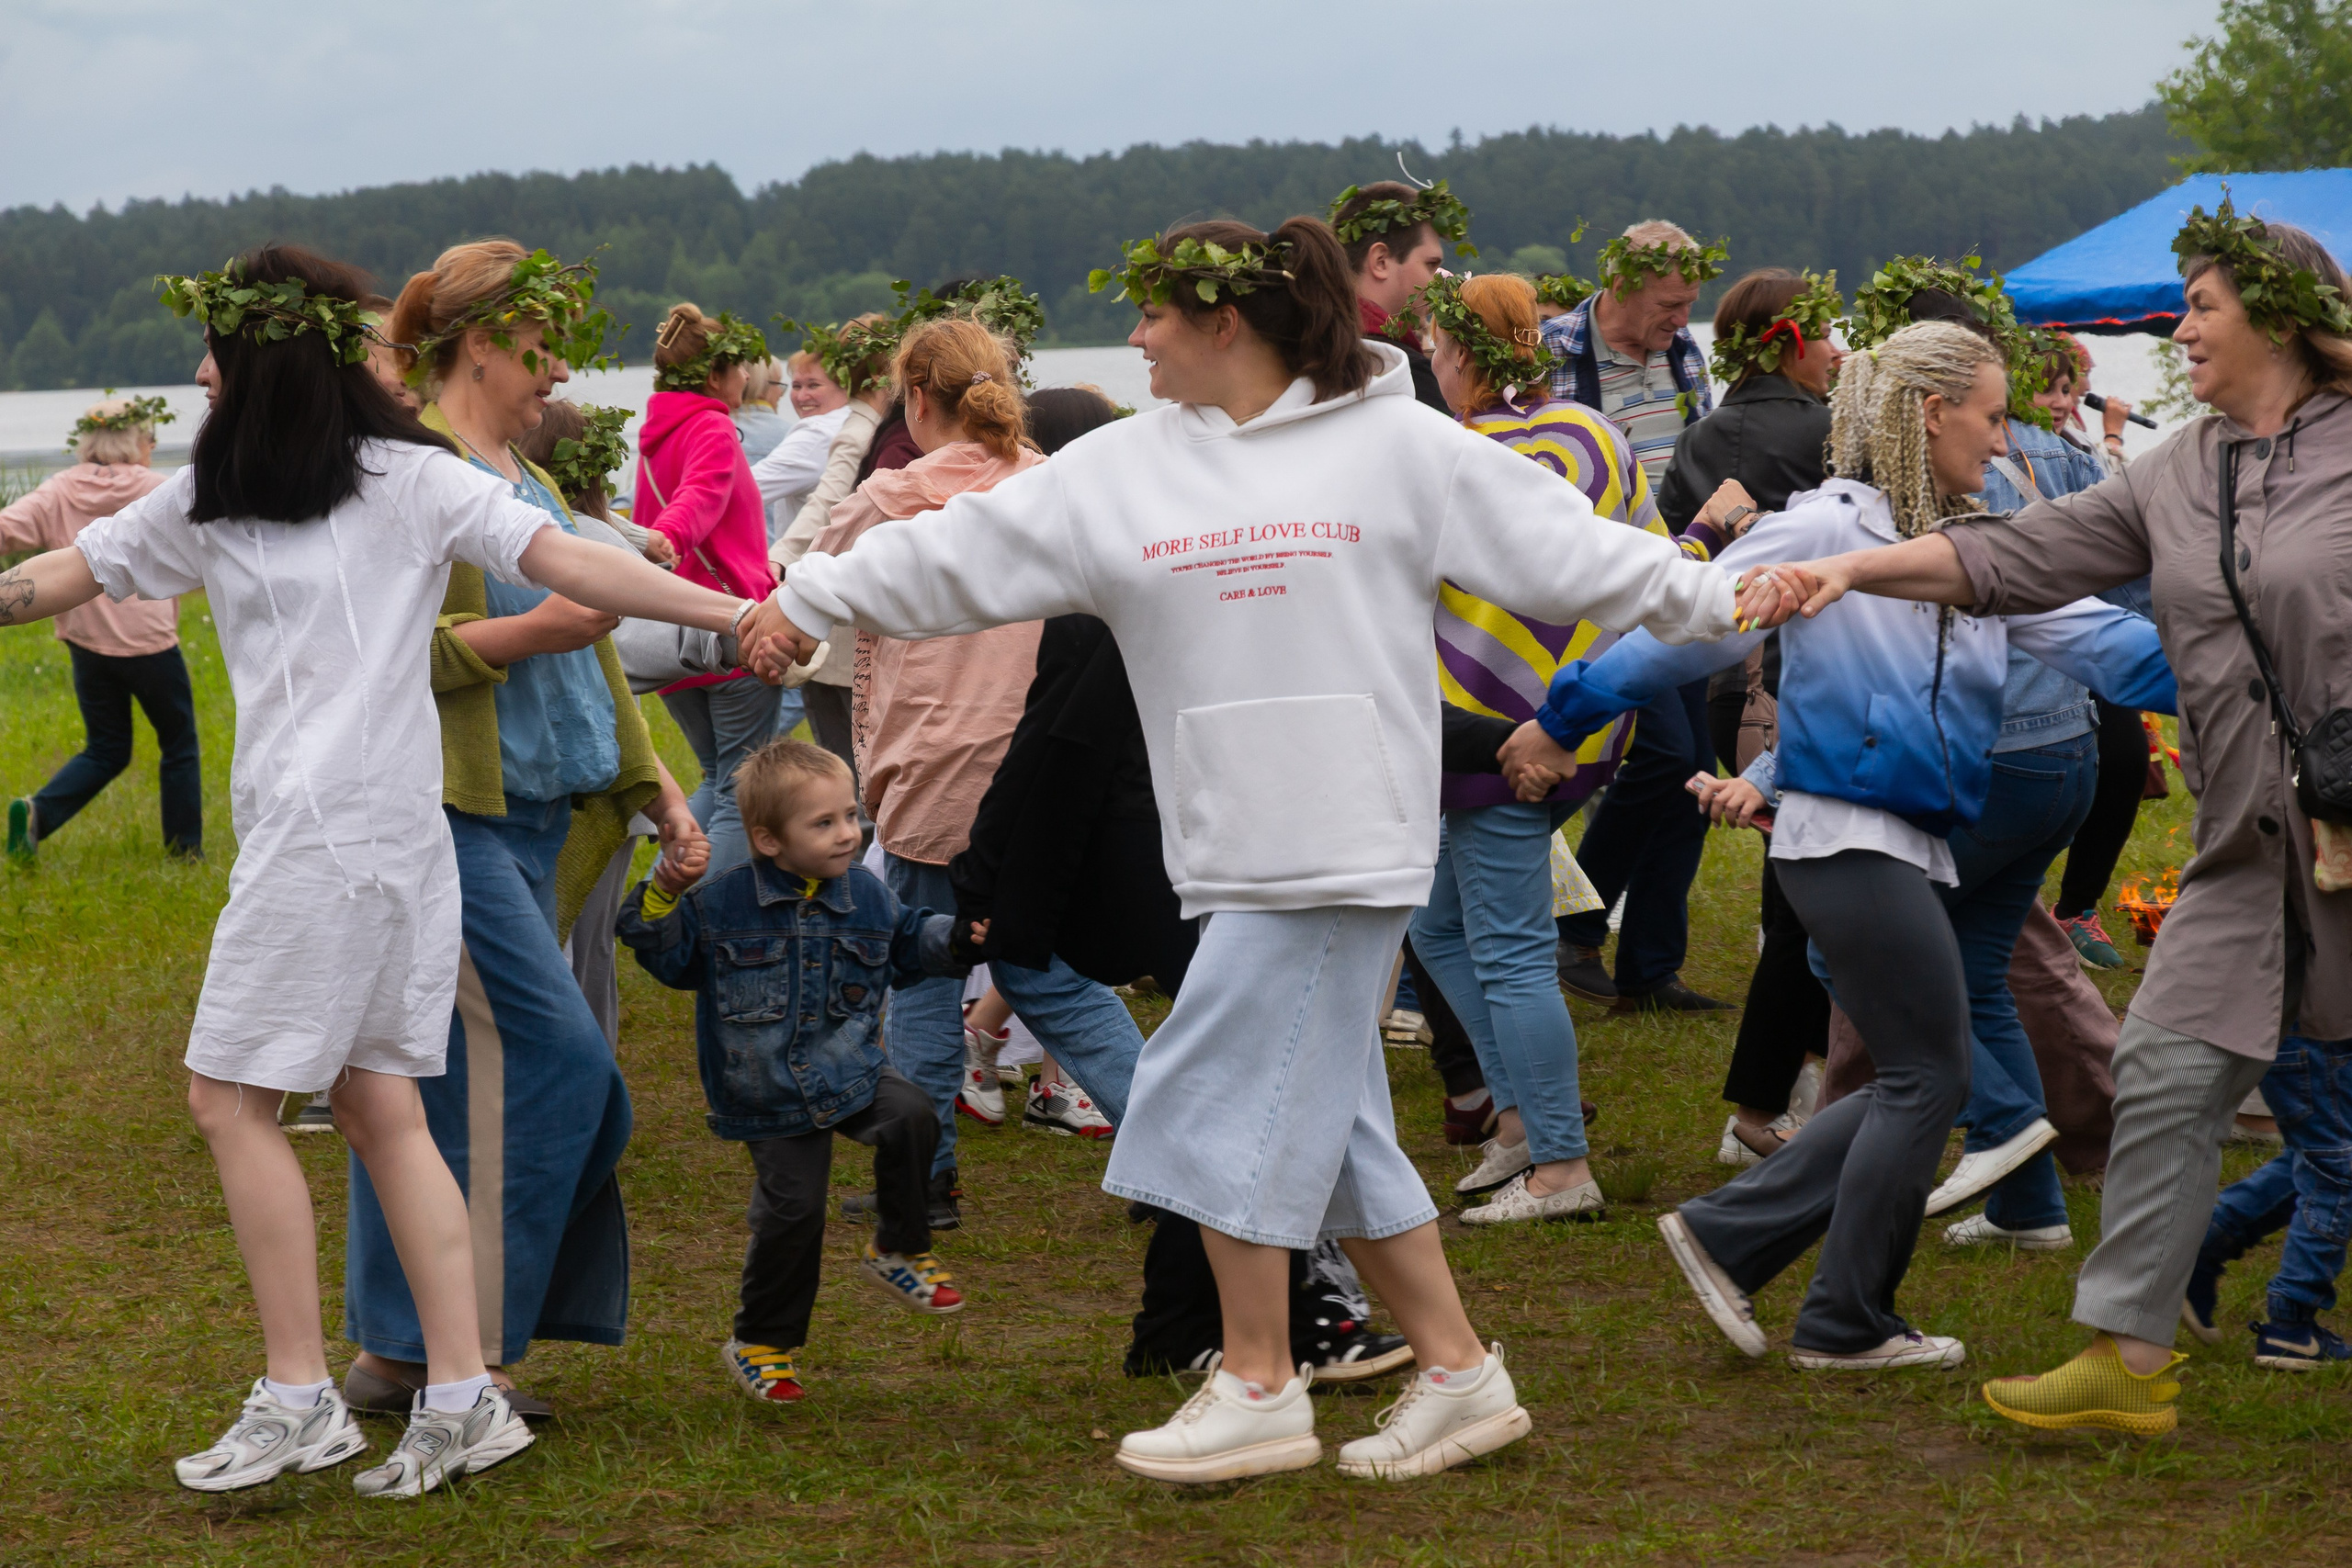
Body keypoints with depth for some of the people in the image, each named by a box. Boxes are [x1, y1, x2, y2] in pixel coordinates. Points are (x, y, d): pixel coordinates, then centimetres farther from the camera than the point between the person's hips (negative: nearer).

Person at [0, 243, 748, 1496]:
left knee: (230, 1095, -6)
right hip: (293, 827, 7)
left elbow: (564, 564, -11)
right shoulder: (207, 496, 16)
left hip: (344, 830, -7)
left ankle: (299, 1400, 0)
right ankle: (460, 1400, 5)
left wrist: (733, 612, -20)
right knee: (378, 1104, 5)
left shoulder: (406, 479, -4)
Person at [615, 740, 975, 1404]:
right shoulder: (719, 904, -8)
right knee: (793, 1209, -7)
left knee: (911, 1116, -25)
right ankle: (761, 1343, 14)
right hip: (770, 1097, -3)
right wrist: (661, 898, -14)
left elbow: (910, 944, 21)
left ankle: (897, 1251, -3)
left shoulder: (868, 898, 3)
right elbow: (667, 957, 2)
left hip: (851, 1073, 3)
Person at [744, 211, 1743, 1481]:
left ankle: (1259, 1387, 6)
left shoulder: (1394, 445, -2)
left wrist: (1717, 601, -1)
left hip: (1345, 837, -6)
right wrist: (812, 599, 10)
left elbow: (1558, 541, 1)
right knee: (1327, 1116, 8)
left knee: (1239, 1092, -7)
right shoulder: (1119, 471, 10)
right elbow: (961, 551, 12)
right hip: (1231, 845, 6)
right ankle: (1457, 1375, 18)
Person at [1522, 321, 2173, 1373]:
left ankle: (1726, 1236, 16)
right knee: (1929, 1077, -3)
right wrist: (1562, 720, -2)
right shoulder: (1825, 532, -11)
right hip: (1847, 838, -8)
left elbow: (2098, 641, 8)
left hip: (1916, 847, 8)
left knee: (1917, 1081, 10)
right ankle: (1847, 1326, 8)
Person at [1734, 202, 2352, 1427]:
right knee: (2169, 1073, 0)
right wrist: (1849, 570, 2)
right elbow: (2017, 556, 10)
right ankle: (2129, 1358, 5)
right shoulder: (2176, 475, 11)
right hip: (2253, 844, 5)